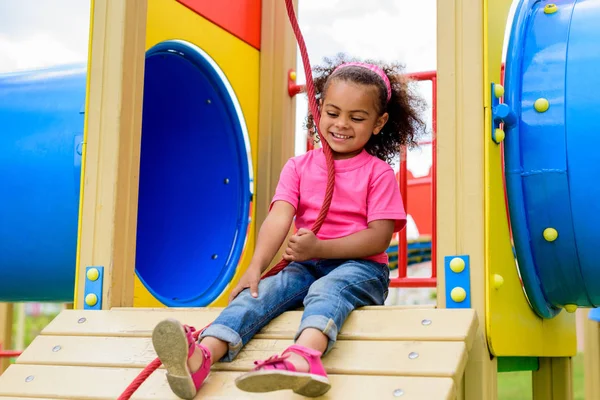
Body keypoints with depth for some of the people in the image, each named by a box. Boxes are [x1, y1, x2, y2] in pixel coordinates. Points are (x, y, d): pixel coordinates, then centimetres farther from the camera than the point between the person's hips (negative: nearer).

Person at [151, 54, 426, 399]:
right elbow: (278, 219, -4)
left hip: (359, 267, -3)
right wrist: (256, 267, -22)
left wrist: (319, 247, -19)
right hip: (307, 265, 4)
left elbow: (379, 238, -8)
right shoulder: (299, 167, 11)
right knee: (262, 290, -26)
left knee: (326, 288, -36)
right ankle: (202, 355, -52)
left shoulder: (379, 173, 3)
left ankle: (302, 355, -70)